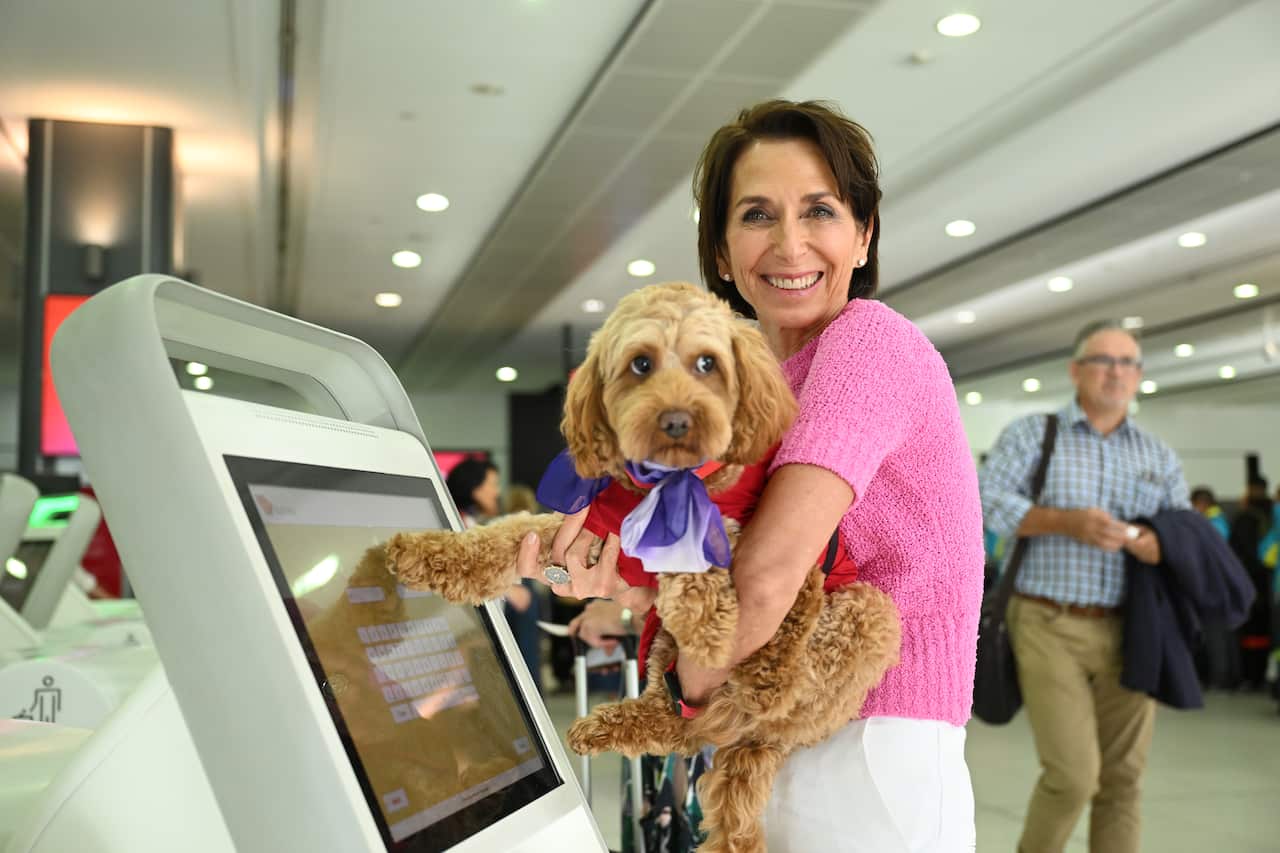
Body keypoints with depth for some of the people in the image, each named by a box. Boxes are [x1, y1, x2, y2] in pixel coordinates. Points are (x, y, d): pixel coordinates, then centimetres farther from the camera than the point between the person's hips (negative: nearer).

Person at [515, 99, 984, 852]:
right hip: (778, 770, 8)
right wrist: (623, 578, -15)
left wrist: (692, 687, -7)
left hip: (871, 775, -7)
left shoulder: (869, 339, -15)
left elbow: (766, 582, -24)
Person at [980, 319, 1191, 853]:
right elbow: (986, 500, -7)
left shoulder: (1160, 457, 16)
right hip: (1049, 627, -4)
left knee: (1122, 778, 4)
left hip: (1130, 632, 4)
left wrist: (1161, 546, -13)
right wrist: (1066, 521, -19)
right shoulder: (1032, 433, 5)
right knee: (1073, 773, -9)